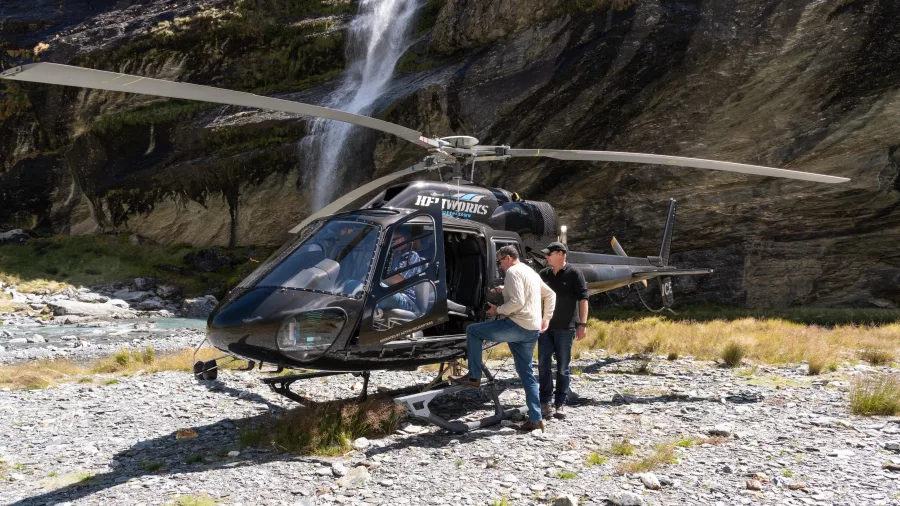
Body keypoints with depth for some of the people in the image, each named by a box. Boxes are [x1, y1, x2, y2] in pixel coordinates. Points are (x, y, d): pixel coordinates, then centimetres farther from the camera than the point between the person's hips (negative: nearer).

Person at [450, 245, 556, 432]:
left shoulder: (513, 272, -8)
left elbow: (517, 302, -21)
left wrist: (498, 310, -7)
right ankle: (535, 419, 8)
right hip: (533, 330, 9)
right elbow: (550, 294, 31)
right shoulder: (531, 272, 22)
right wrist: (546, 319, 29)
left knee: (472, 331, 1)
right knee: (526, 373, 12)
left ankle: (474, 376, 3)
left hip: (517, 325, -9)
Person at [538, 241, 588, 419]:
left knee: (563, 368, 4)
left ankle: (560, 403, 12)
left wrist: (582, 324, -14)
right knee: (543, 365, 4)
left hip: (565, 328, -4)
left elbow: (583, 299, -8)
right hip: (545, 326, 4)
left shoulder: (574, 274, -5)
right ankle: (545, 402, 12)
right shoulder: (544, 274, 9)